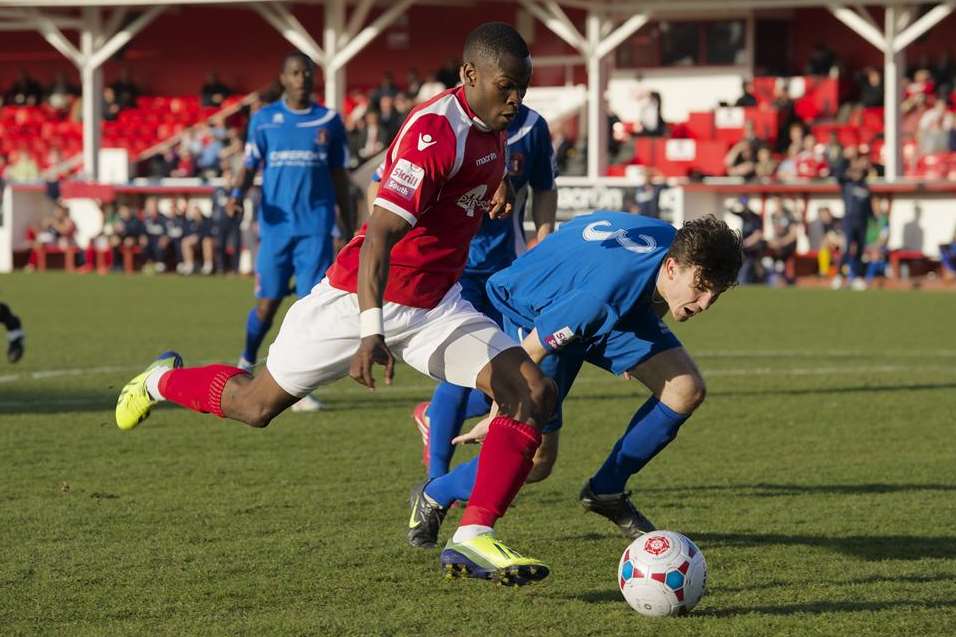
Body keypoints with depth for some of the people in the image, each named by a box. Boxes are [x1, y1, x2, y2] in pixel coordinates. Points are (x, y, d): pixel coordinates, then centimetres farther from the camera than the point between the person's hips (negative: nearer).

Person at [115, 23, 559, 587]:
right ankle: (161, 382, 39)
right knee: (257, 405, 7)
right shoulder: (435, 132, -27)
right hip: (362, 298, -7)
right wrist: (371, 333, -41)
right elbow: (380, 234, -33)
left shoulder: (492, 126, 1)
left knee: (535, 394, -13)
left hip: (436, 306, 7)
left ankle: (473, 541, -16)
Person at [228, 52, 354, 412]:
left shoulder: (329, 122, 7)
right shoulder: (263, 119, 5)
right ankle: (246, 364, 30)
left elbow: (339, 176, 13)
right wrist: (238, 194, -14)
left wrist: (347, 228, 13)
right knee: (267, 303, 2)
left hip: (315, 226, 0)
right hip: (276, 225, 0)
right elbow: (249, 166, 7)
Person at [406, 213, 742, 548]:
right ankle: (433, 498, 17)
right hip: (532, 314, -7)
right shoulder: (602, 293, -44)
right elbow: (527, 354, -28)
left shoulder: (679, 249, -23)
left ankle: (606, 491, 8)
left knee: (687, 390, -11)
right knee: (536, 460, -11)